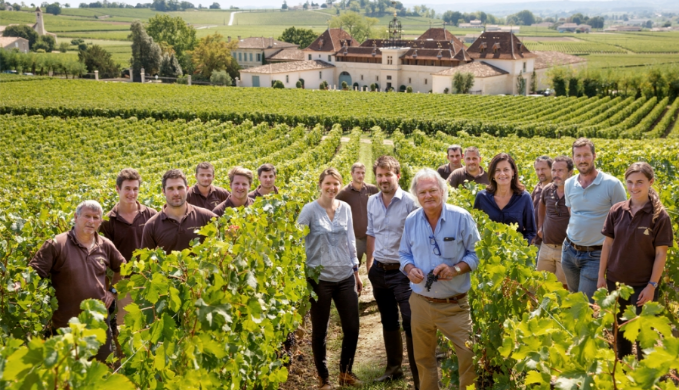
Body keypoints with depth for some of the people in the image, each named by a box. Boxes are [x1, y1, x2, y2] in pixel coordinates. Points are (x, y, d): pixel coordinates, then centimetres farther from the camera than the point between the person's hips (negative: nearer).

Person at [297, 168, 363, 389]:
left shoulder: (345, 208, 4)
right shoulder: (310, 210, -8)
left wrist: (356, 272, 15)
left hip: (345, 277, 4)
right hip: (319, 279, -4)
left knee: (352, 328, 6)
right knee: (319, 331, 7)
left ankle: (346, 371, 28)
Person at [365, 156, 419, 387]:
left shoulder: (409, 202, -12)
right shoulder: (372, 202, 5)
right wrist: (369, 262, 16)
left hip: (402, 271, -5)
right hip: (379, 270, 6)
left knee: (411, 323, -5)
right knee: (388, 321, 16)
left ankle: (419, 376, 3)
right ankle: (393, 367, 30)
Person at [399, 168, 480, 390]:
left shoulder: (461, 217, -9)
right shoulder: (411, 221, 1)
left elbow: (476, 253, -5)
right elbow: (404, 254, 11)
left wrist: (456, 268, -22)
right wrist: (410, 269, -11)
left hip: (455, 305, -3)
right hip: (420, 303, 3)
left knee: (469, 355, -4)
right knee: (423, 359, 16)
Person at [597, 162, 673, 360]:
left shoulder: (660, 216, -11)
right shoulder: (617, 210, -3)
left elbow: (661, 254, -10)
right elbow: (607, 244, 4)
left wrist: (652, 285, -12)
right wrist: (601, 276, 3)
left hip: (643, 284, -3)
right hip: (615, 281, 4)